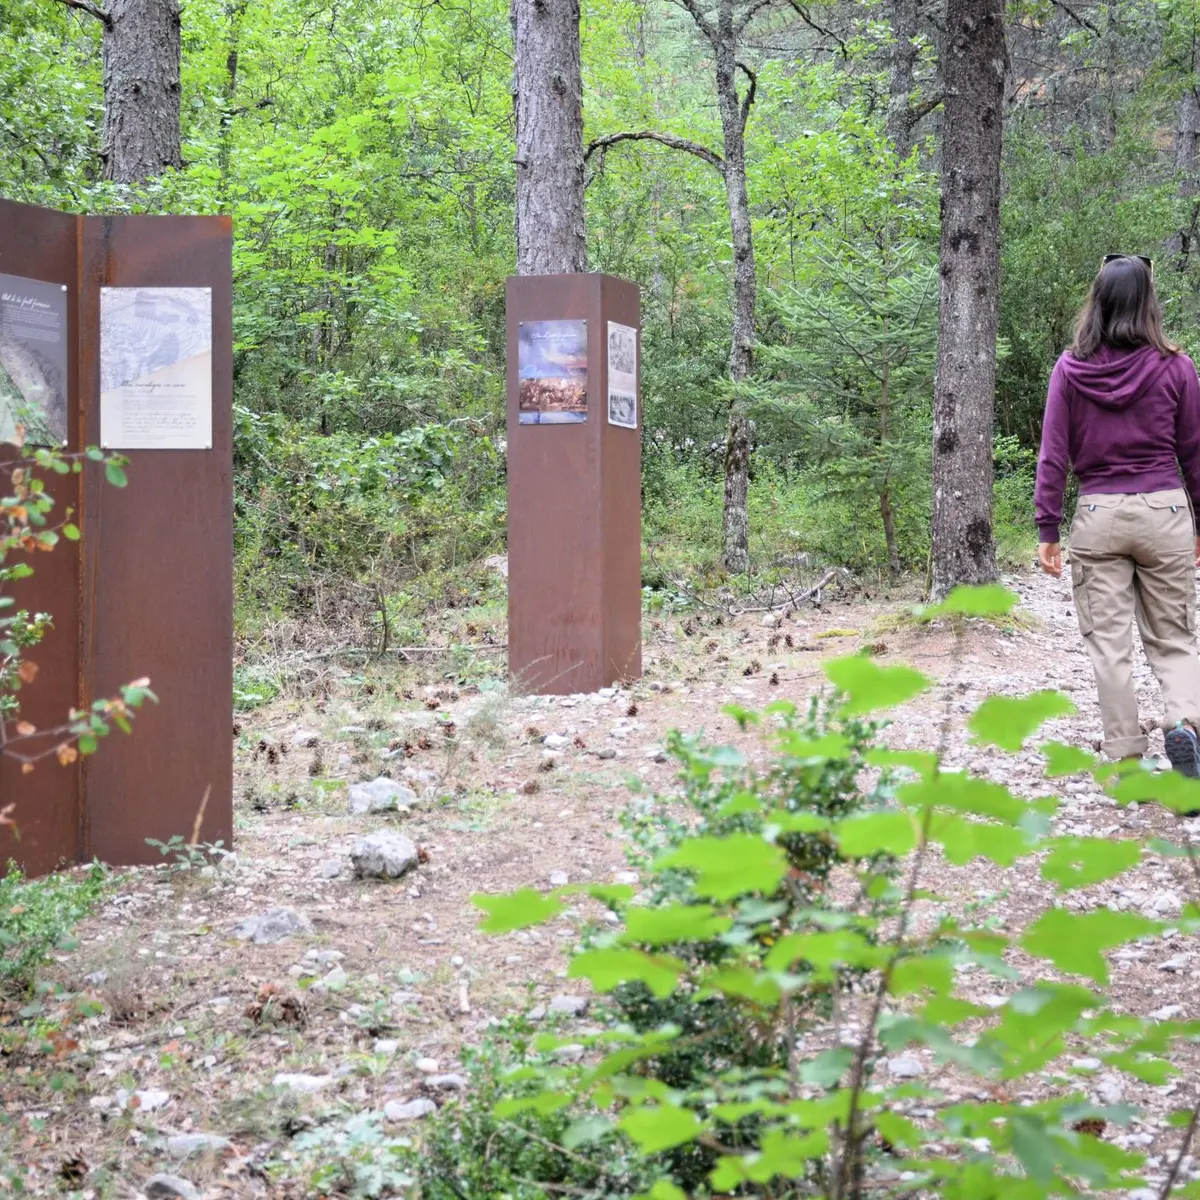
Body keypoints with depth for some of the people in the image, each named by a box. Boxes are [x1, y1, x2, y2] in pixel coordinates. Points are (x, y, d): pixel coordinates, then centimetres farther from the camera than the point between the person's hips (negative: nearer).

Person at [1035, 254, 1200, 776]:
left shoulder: (1070, 369, -1)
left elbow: (1053, 455, -1)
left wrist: (1047, 530, 3)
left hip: (1098, 516, 0)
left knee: (1108, 643, 6)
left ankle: (1127, 758, 5)